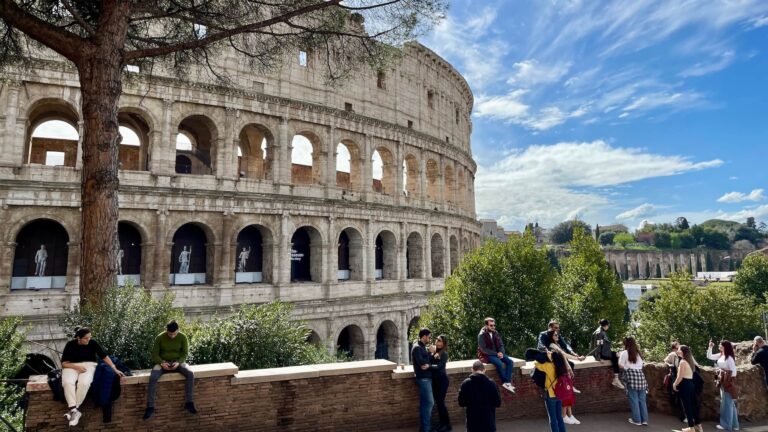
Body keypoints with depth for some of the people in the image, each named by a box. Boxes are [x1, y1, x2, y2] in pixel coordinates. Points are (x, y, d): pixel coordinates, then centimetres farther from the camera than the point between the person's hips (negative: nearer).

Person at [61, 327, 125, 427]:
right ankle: (75, 411, -33)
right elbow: (64, 363, -3)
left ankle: (73, 410, -22)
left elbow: (104, 356, -4)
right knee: (67, 382, -33)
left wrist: (115, 369, -8)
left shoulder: (93, 342, -7)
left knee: (84, 383, -33)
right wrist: (77, 367, -21)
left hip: (88, 365, 0)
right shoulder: (70, 344, -7)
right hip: (72, 366, 1)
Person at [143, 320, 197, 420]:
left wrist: (178, 362, -22)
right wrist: (162, 363, -23)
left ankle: (189, 403, -20)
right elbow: (154, 354, -5)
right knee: (153, 377, -33)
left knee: (190, 374, -28)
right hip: (163, 363, 0)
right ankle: (150, 406, -25)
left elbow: (185, 353, -3)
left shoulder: (183, 337, -7)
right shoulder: (159, 337, -10)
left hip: (177, 362, 1)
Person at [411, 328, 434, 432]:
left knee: (425, 403, 13)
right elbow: (423, 365, -21)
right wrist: (430, 365, -3)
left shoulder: (422, 347, 16)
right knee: (429, 402, -7)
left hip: (426, 378, 9)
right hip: (423, 379, -9)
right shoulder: (417, 348, -16)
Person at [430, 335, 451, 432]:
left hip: (442, 379, -6)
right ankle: (442, 423, 23)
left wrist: (429, 366, -34)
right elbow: (428, 362, 1)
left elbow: (439, 366, -21)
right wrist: (430, 353, -11)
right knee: (437, 402, 11)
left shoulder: (444, 354, -10)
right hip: (434, 379, 7)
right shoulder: (434, 352, 8)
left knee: (440, 402, -4)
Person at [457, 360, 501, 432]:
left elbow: (461, 403, -2)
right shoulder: (491, 383, -10)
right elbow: (498, 403, -5)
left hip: (472, 421, 1)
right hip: (488, 420, -1)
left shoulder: (465, 384, -6)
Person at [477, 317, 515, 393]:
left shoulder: (496, 333, 5)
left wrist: (501, 352, -14)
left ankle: (507, 382, -22)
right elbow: (484, 349, -17)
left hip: (497, 353, 7)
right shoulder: (481, 335, -14)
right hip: (487, 355, -6)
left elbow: (501, 345, 8)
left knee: (510, 361, -17)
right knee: (499, 363, -32)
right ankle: (505, 382, -15)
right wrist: (496, 354, -22)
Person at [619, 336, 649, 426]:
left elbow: (621, 365, -2)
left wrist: (620, 356, 13)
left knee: (634, 400, 2)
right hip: (640, 374, 5)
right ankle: (644, 420, 13)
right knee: (642, 399, 9)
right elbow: (641, 364, 19)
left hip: (631, 376, -5)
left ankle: (637, 420, 6)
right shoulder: (638, 352, 15)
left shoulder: (625, 353, -2)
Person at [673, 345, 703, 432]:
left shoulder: (683, 362, -15)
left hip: (685, 385, -9)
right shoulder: (690, 361, 11)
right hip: (691, 384, 9)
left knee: (687, 406, -1)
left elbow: (680, 377, -15)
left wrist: (675, 384, -4)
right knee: (693, 404, 15)